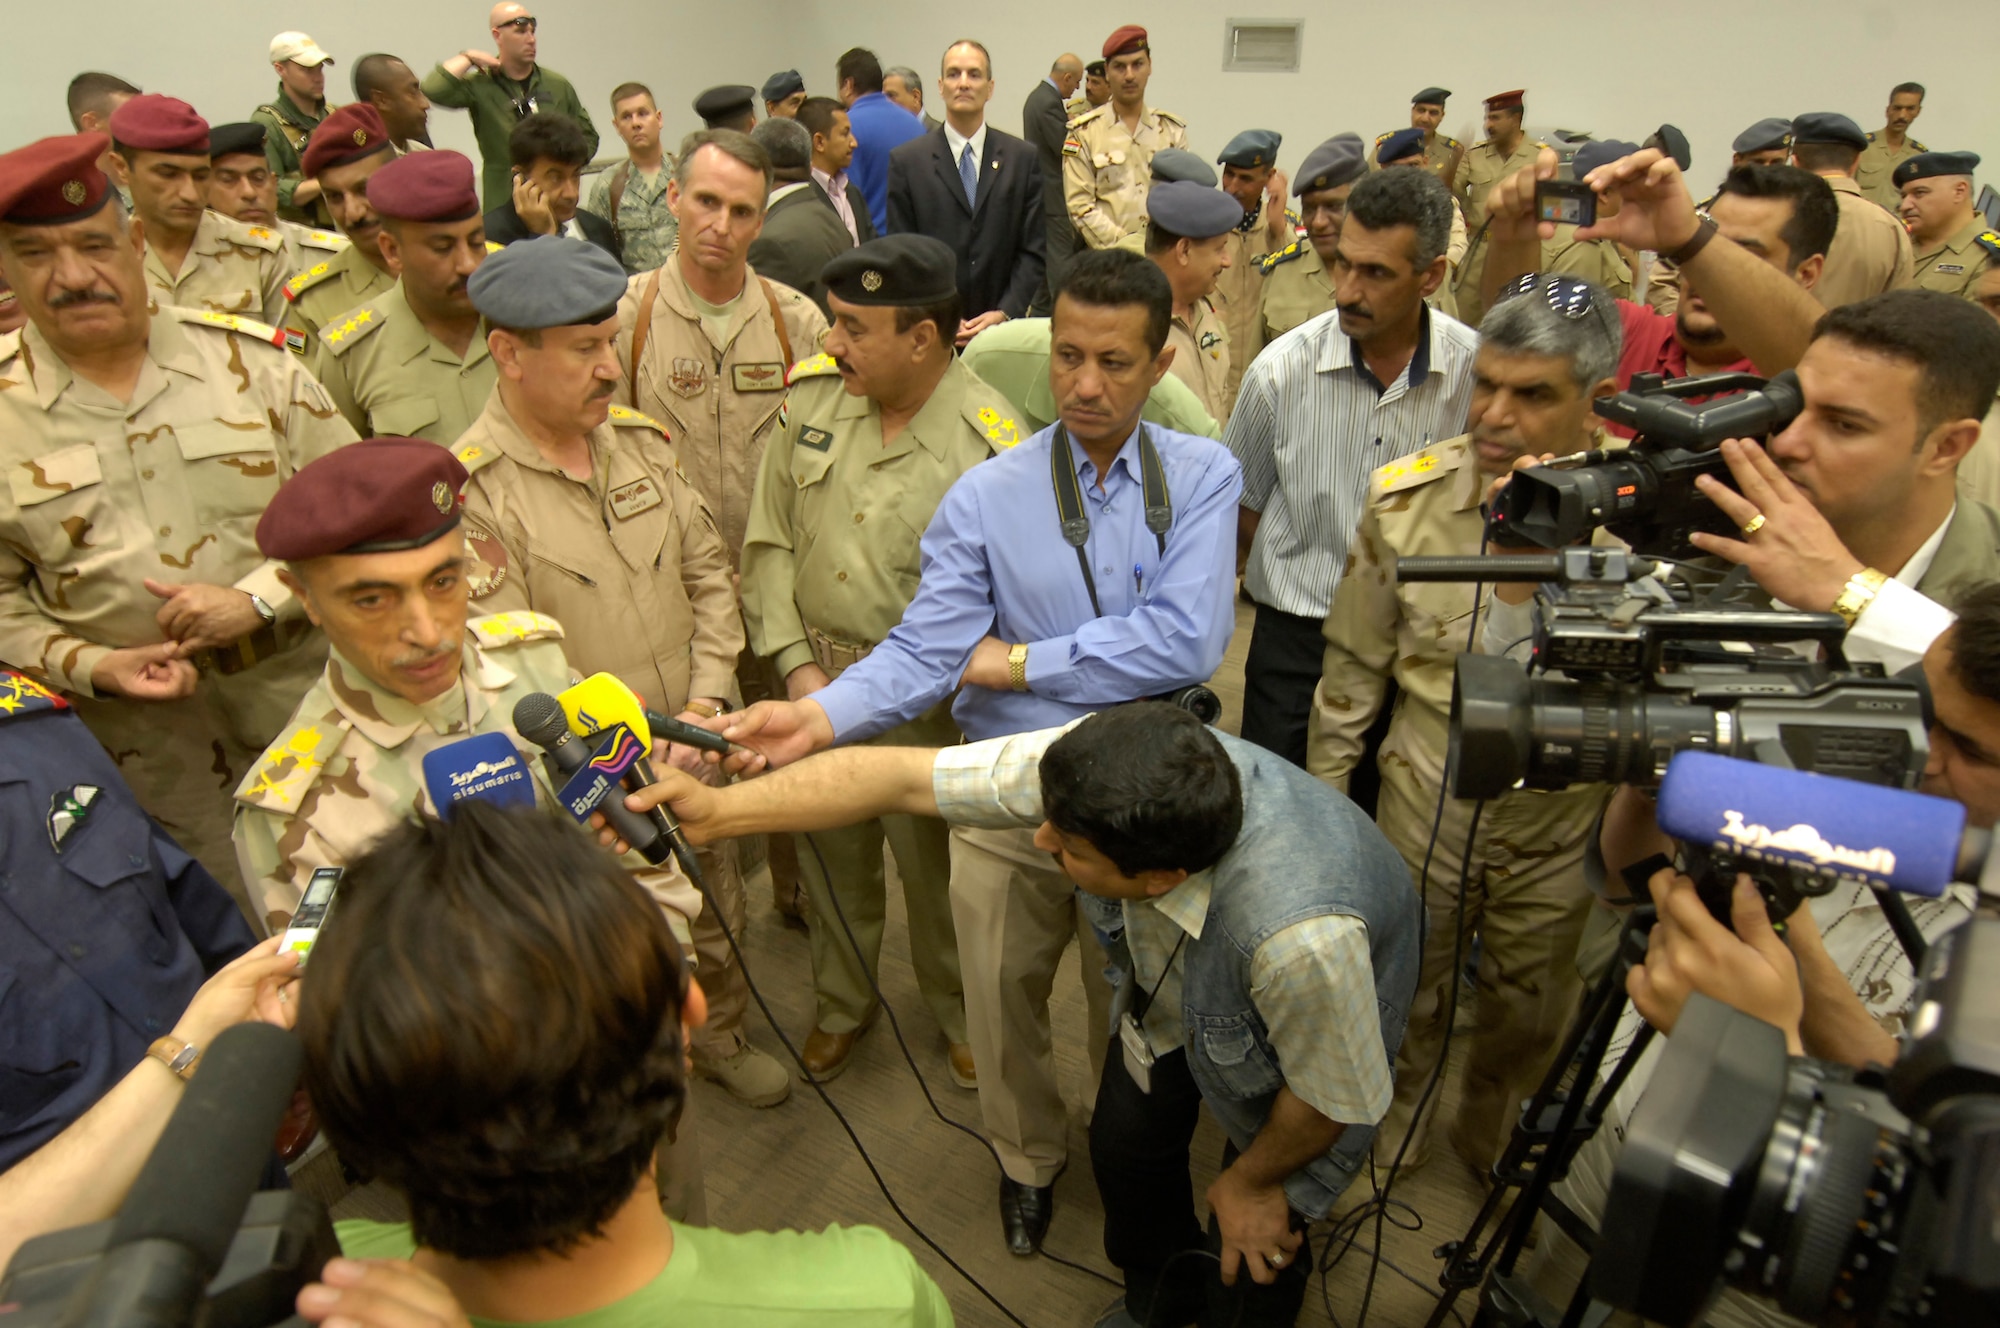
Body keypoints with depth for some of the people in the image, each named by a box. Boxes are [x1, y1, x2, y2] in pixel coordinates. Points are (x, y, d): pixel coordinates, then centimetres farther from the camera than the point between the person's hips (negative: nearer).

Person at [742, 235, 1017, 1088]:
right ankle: (842, 1003, 49)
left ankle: (959, 1013, 44)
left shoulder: (988, 443, -18)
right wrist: (798, 669, -6)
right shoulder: (814, 396, -3)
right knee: (830, 855, 22)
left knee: (938, 866, 14)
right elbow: (770, 541, 2)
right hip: (811, 676, 4)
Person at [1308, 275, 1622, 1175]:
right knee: (1405, 996, 23)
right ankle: (1391, 1134, 55)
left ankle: (1496, 1142, 57)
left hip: (1559, 828, 0)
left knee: (1528, 1016, 24)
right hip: (1424, 806, 1)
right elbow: (1354, 666, -2)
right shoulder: (1408, 497, -14)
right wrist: (1322, 795, 3)